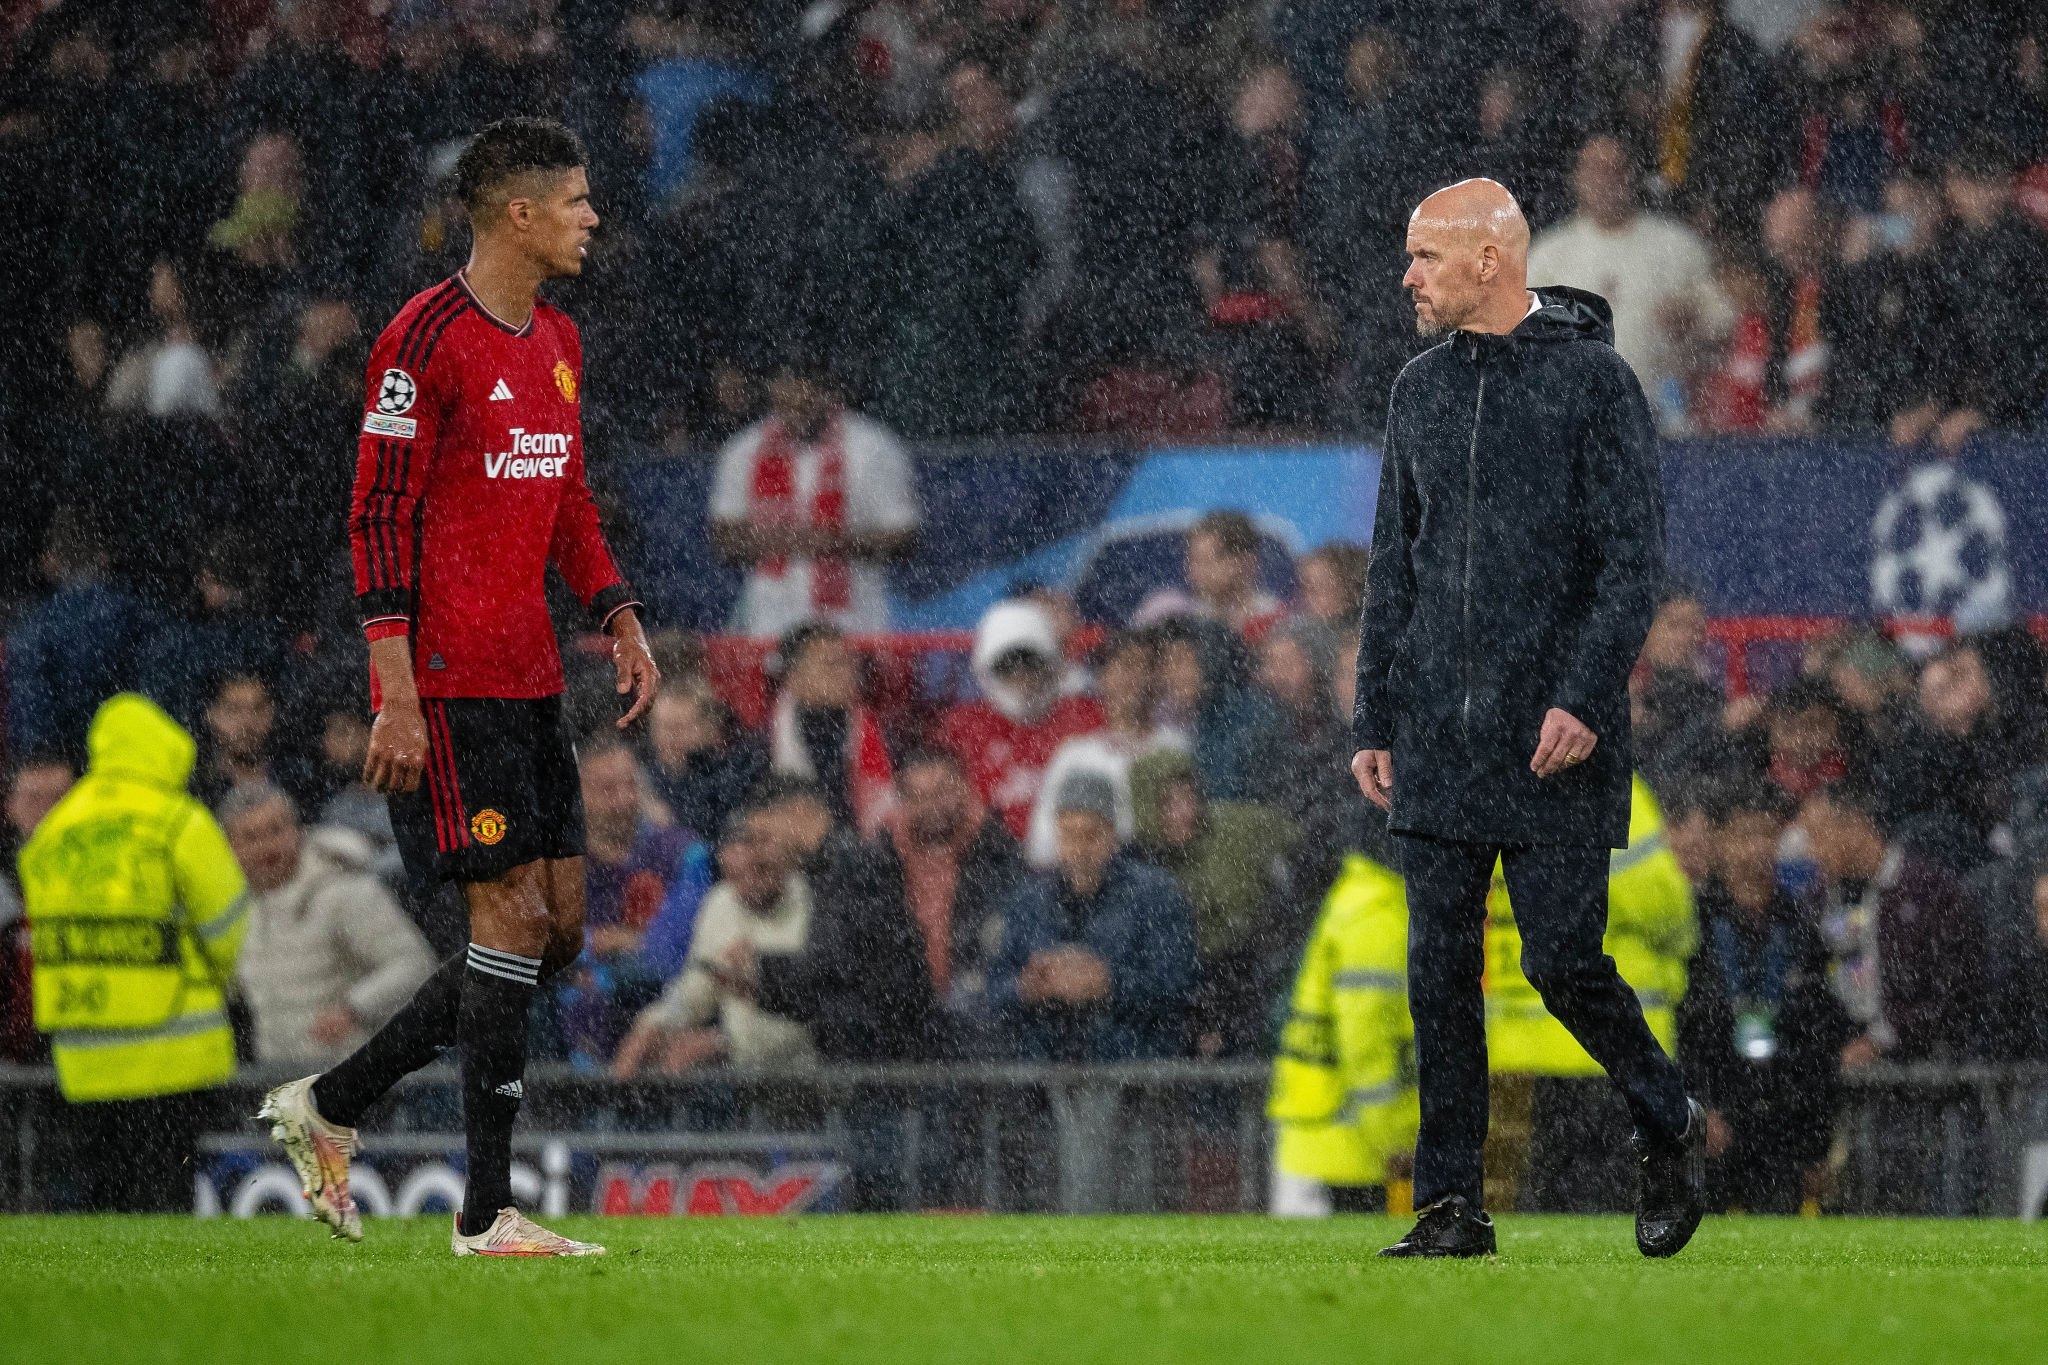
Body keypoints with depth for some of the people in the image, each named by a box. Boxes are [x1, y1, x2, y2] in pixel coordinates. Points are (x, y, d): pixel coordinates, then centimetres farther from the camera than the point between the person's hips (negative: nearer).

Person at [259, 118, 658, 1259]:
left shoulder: (558, 342, 16)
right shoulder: (429, 338, -11)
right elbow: (380, 517, -12)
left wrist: (620, 619, 12)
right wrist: (398, 694, -17)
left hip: (531, 681, 9)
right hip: (451, 682, -9)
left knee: (556, 931, 7)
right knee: (515, 916, -10)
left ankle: (329, 1106, 18)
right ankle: (487, 1213, -5)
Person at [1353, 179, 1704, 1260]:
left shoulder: (1591, 378, -5)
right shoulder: (1421, 389, 14)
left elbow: (1634, 558, -8)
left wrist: (1585, 697, -18)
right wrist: (1374, 718, 11)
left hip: (1557, 735, -5)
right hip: (1438, 734, 5)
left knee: (1563, 961, -6)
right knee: (1440, 972, 1)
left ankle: (1668, 1131, 19)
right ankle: (1451, 1204, 6)